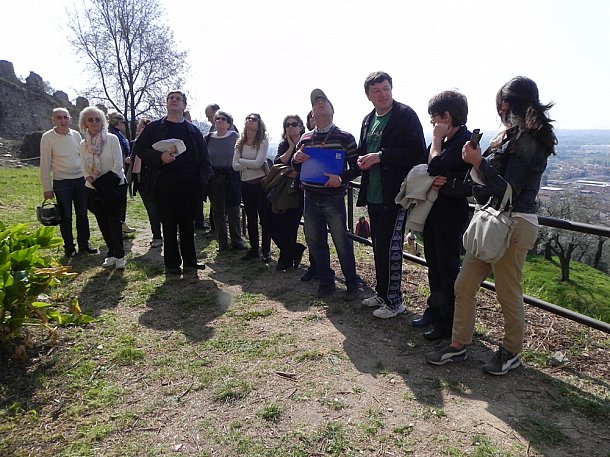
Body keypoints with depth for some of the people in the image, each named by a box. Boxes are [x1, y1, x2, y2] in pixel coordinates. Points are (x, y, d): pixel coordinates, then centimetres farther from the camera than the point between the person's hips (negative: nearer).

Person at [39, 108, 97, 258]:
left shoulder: (76, 135, 4)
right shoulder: (48, 137, -7)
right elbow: (45, 164, -6)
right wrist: (47, 188, -7)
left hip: (80, 180, 3)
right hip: (61, 182, -3)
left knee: (82, 214, 10)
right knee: (66, 217, 5)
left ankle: (84, 244, 21)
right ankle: (69, 248, 17)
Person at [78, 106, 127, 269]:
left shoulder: (111, 139, -7)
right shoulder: (83, 144, 5)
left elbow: (118, 165, -12)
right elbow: (85, 168, 5)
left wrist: (104, 182, -14)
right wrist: (91, 180, -15)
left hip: (114, 187, -4)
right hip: (95, 190, 4)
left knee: (114, 221, -4)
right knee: (103, 223, 8)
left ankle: (119, 256, 6)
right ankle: (112, 253, 20)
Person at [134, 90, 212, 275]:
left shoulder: (193, 130, 11)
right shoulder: (154, 127, 7)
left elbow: (203, 158, 9)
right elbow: (140, 148, 3)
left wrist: (203, 180, -4)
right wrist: (160, 157, -13)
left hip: (189, 184, 2)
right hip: (165, 183, -1)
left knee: (188, 223, 8)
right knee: (169, 224, 4)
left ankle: (189, 260, 19)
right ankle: (172, 263, 14)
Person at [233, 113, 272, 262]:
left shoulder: (263, 141, -6)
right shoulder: (240, 143, 7)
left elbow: (258, 163, -18)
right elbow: (235, 165, -2)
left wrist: (241, 161, -6)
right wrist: (250, 165, -13)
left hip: (261, 183, -5)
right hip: (246, 184, 5)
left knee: (264, 218, 1)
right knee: (251, 218, 12)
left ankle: (266, 251, 10)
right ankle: (254, 248, 23)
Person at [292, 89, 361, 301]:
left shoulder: (345, 137, -4)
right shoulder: (305, 139, 9)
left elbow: (356, 167, -4)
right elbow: (297, 168, 18)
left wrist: (341, 178, -22)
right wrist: (296, 159, -5)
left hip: (334, 199, -5)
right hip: (310, 198, 5)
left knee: (342, 243, 2)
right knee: (314, 241, 11)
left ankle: (352, 284, 18)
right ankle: (326, 282, 27)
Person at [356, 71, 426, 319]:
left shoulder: (406, 115, -8)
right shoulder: (368, 120, 14)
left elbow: (417, 152, -16)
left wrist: (381, 155, -20)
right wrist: (362, 159, 0)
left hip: (395, 195, -8)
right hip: (373, 195, 8)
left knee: (390, 247, -5)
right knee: (379, 246, 15)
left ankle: (394, 301, 8)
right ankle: (381, 293, 29)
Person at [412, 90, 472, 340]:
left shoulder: (464, 141, -14)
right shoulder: (445, 140, 13)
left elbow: (436, 167, -23)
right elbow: (425, 170, 11)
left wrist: (437, 139, -9)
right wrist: (431, 179, -12)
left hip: (451, 213, -9)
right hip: (434, 209, 9)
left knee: (448, 266, 0)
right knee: (434, 263, 17)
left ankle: (449, 322, 11)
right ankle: (434, 310, 31)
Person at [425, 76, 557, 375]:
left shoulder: (525, 141, -14)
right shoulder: (515, 136, 14)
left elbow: (508, 191, -20)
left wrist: (478, 162, -19)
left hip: (513, 225, -10)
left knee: (508, 294, 5)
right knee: (464, 286, 10)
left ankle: (511, 353, 26)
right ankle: (458, 346, 22)